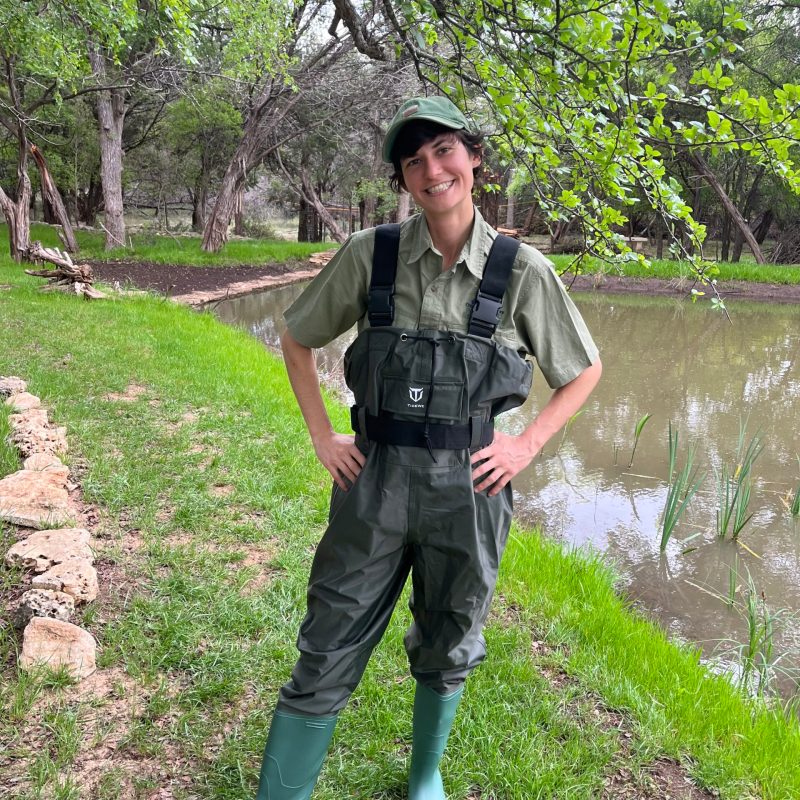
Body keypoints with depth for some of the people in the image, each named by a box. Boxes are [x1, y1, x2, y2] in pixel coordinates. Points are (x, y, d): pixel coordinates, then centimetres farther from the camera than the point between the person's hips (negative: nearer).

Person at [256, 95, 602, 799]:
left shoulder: (521, 270, -6)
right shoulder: (370, 254, -5)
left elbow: (584, 371, 7)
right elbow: (297, 338, 9)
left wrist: (526, 446, -4)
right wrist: (323, 437, 3)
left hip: (469, 487, 1)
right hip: (375, 482, 0)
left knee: (446, 653, 19)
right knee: (327, 656, 4)